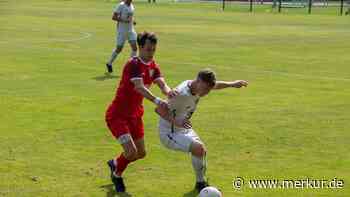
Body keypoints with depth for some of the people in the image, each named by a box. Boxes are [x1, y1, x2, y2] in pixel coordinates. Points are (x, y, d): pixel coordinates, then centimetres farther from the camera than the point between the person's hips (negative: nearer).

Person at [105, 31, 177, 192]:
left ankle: (115, 163, 42)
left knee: (141, 153, 13)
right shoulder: (133, 64, -21)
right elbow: (139, 87, -35)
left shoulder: (153, 67, 2)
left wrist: (168, 91, -38)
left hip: (135, 114, 8)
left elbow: (162, 84, -14)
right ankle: (117, 175, 14)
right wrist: (157, 101, -50)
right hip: (117, 114, -8)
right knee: (131, 151, -17)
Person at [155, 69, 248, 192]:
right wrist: (175, 121, -49)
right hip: (169, 133, -9)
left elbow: (215, 85, 18)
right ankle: (201, 183, -5)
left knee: (202, 150, 13)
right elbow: (159, 109, -37)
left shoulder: (198, 86, -5)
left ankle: (201, 182, 35)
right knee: (198, 148, -23)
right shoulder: (182, 94, -32)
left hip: (183, 129, 9)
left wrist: (231, 84, 14)